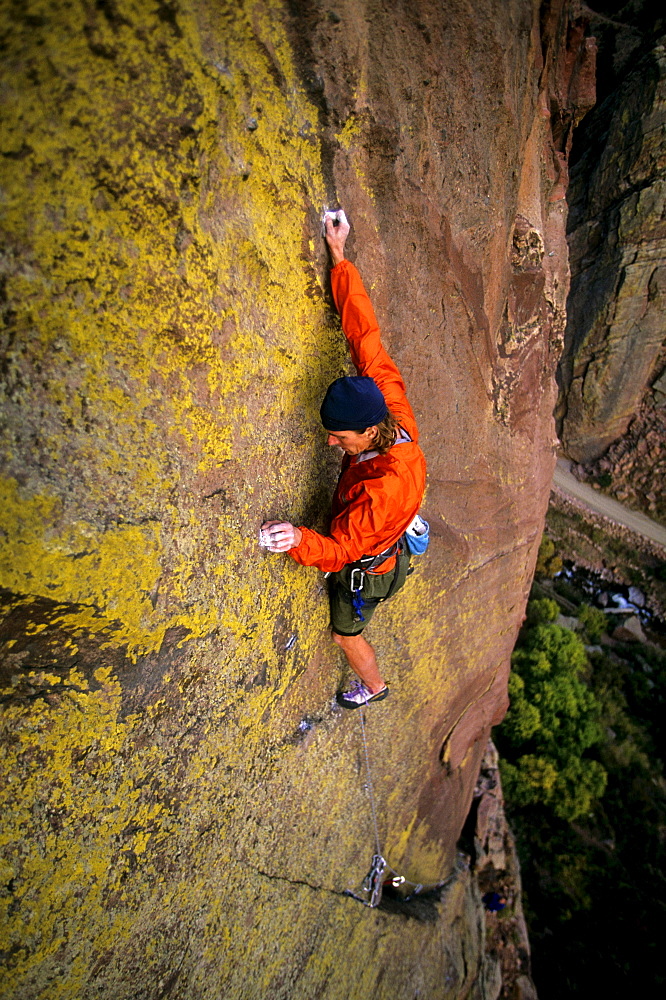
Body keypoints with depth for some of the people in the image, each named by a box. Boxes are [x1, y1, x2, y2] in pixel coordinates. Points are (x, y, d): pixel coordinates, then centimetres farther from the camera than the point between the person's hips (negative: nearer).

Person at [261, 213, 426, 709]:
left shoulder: (383, 489, -47)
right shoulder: (397, 415, -25)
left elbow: (339, 550, -39)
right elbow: (365, 335, -22)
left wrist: (299, 539, -61)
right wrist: (340, 258, -19)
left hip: (365, 568, -5)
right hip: (385, 543, 5)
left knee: (346, 634, 25)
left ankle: (374, 687, 54)